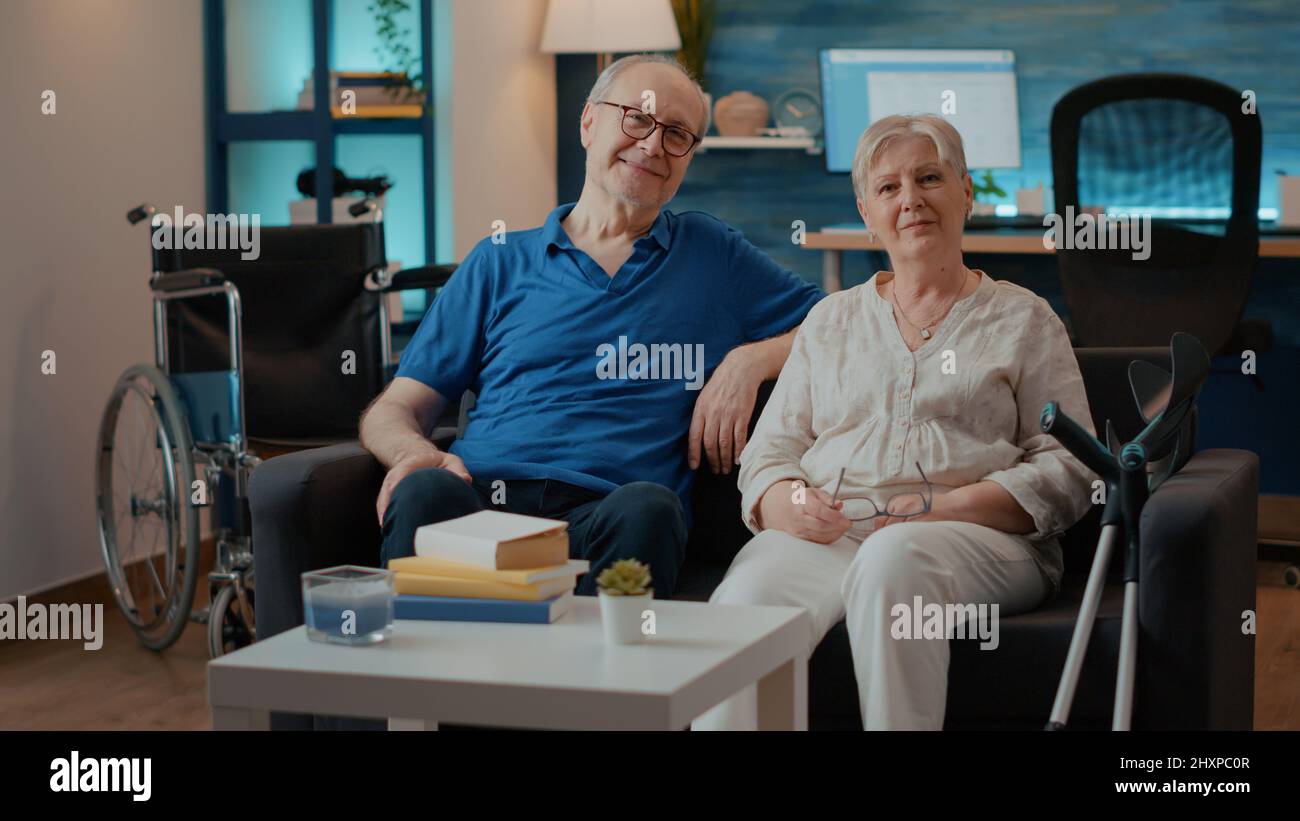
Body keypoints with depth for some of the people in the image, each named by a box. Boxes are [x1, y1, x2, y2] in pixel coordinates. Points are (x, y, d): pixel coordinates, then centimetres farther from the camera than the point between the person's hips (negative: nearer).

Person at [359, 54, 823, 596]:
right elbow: (393, 411, 18)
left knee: (647, 508, -37)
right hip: (483, 496, 1)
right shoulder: (500, 263, 23)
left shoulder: (712, 256, 24)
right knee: (426, 490, -35)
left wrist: (750, 359, 5)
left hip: (607, 509, 0)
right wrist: (415, 452, -6)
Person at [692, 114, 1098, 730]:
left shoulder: (1023, 319, 17)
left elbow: (1068, 470, 6)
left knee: (894, 558, -40)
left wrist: (948, 507, -11)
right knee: (746, 599, -33)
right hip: (826, 533, 2)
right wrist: (786, 502, -6)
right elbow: (767, 451, 19)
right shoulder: (830, 320, 26)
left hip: (977, 536, -2)